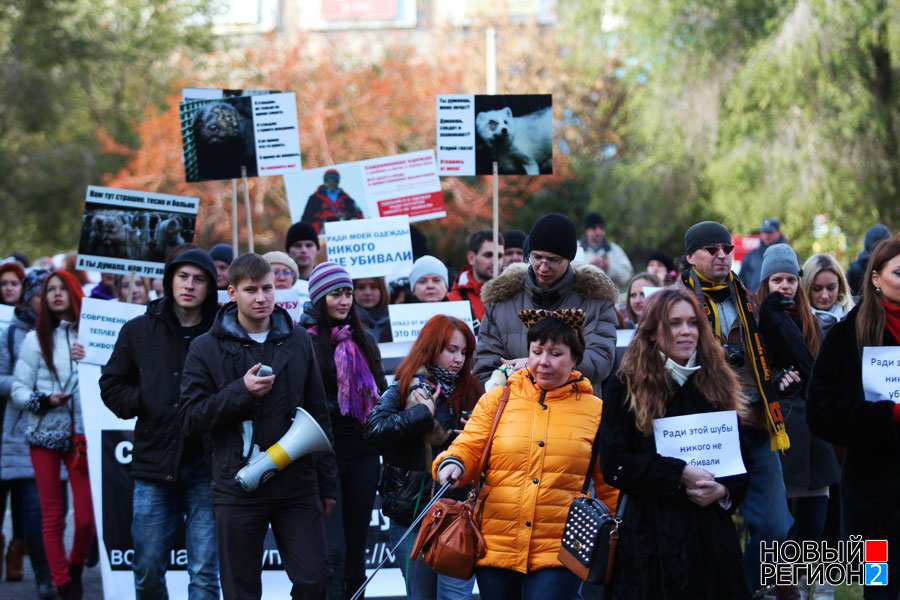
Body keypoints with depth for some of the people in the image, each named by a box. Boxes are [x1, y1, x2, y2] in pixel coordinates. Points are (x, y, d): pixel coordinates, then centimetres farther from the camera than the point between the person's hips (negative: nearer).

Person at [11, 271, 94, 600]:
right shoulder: (36, 339, 3)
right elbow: (18, 391, 2)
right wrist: (45, 400, -14)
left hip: (81, 434, 0)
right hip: (45, 435, 0)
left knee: (87, 517, -5)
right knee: (52, 518, 1)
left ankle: (75, 569, 22)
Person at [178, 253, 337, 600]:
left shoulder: (298, 341, 8)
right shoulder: (207, 348, 1)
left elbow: (318, 414, 13)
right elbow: (189, 418, -4)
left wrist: (326, 483, 10)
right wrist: (241, 391, -17)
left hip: (296, 485, 2)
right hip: (238, 489, -2)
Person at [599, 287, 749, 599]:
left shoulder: (718, 384, 12)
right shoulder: (626, 387, 1)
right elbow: (614, 464, -7)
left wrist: (724, 490, -6)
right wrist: (679, 474, -15)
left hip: (712, 532, 3)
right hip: (652, 533, -3)